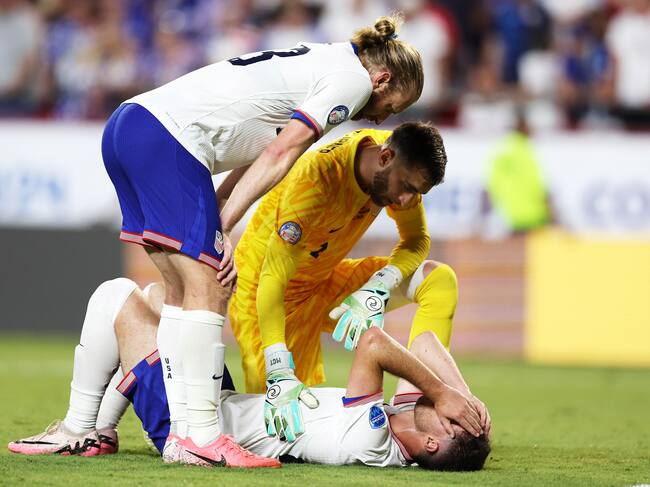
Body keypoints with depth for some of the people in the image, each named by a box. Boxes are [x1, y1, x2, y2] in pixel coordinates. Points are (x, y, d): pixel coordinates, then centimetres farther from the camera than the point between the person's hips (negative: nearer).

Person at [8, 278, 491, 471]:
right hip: (226, 404, 9)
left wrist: (446, 393, -34)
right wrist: (466, 395, -17)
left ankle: (78, 432, 11)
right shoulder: (397, 446, -11)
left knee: (118, 296, -1)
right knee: (158, 293, 21)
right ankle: (101, 431, 24)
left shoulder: (370, 443, -36)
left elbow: (373, 345, -42)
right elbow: (426, 343, -3)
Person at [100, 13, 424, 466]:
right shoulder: (353, 78, 0)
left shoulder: (317, 64, 27)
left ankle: (181, 430, 6)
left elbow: (257, 155, 19)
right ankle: (203, 434, -11)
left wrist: (214, 228, 8)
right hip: (166, 139, -10)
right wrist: (222, 226, -9)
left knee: (184, 291, 9)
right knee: (208, 290, -8)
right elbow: (279, 153, -9)